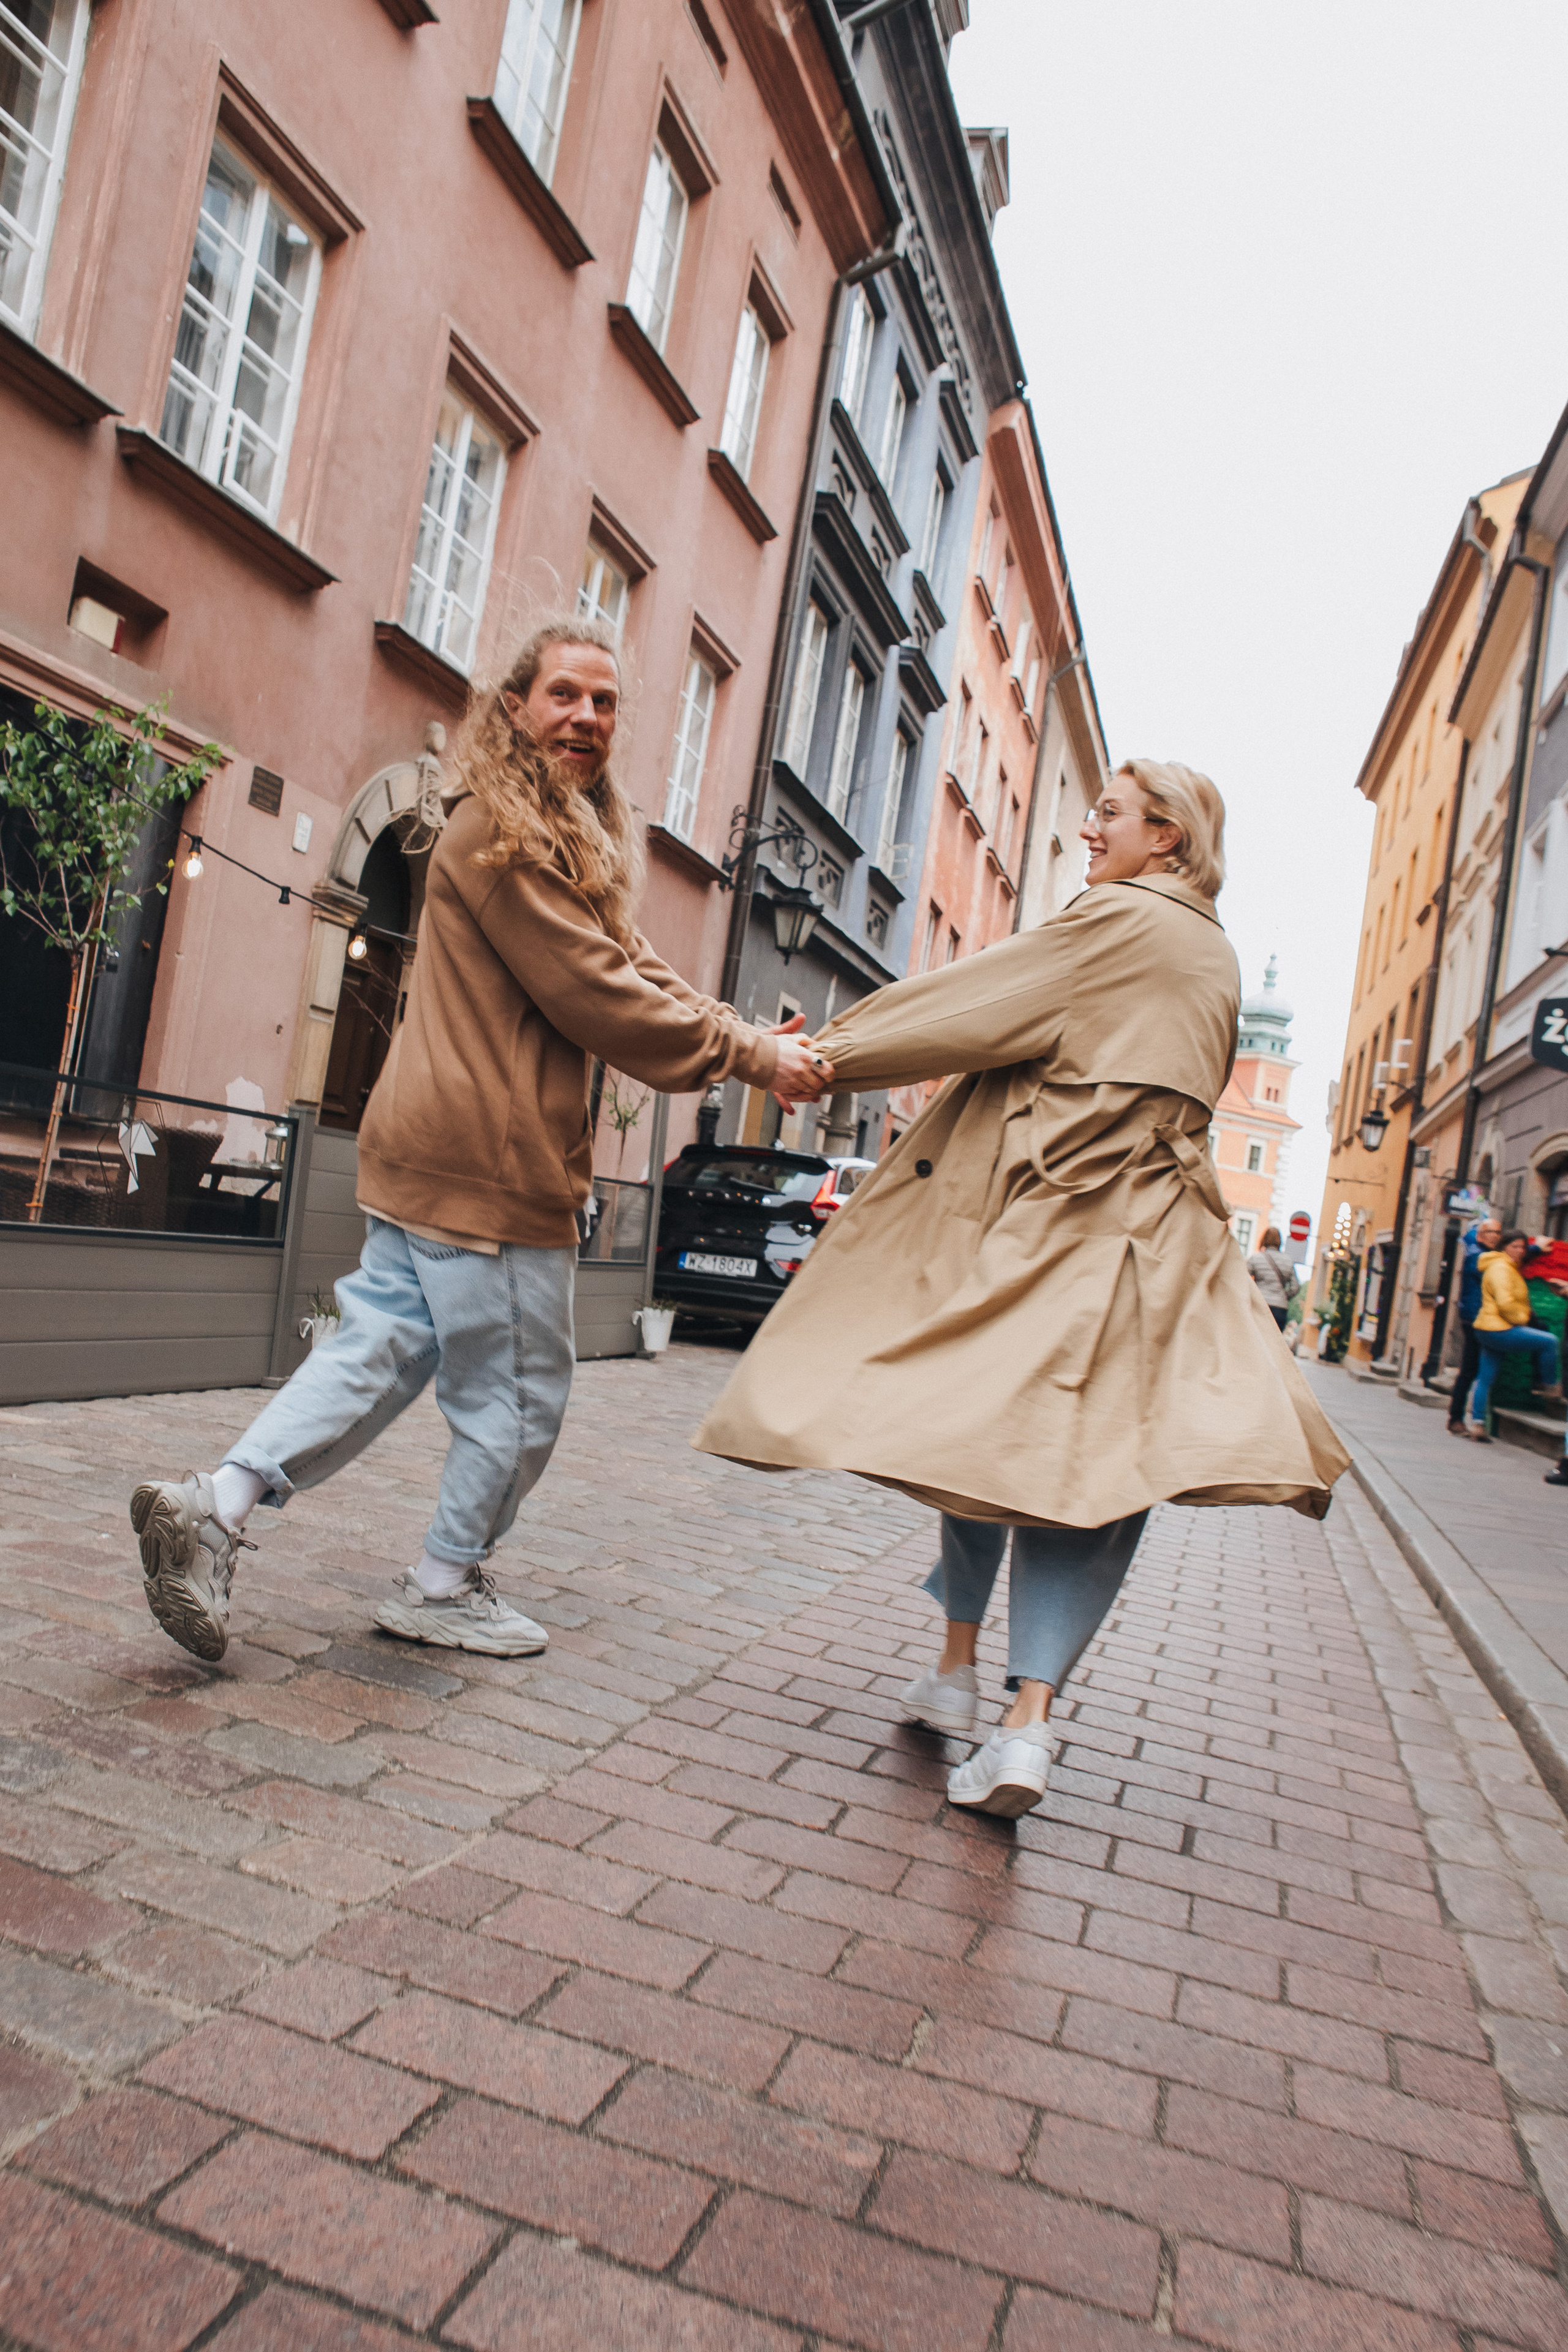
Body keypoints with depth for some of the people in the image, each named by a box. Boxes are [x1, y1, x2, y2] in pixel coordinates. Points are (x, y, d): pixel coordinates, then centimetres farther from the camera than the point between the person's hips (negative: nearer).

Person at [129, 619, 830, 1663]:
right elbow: (598, 996, -18)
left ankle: (217, 1503, 12)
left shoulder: (576, 844, 21)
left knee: (384, 1347, 13)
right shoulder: (504, 839, -13)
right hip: (491, 1159, -10)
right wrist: (748, 1056, -12)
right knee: (522, 1391, 6)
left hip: (436, 1150, 10)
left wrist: (751, 1036, 0)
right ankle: (446, 1586, 23)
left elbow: (633, 965, 13)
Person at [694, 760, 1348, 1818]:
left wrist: (831, 1054, 2)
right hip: (1161, 1241, 6)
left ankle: (959, 1668, 21)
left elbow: (976, 1003, -6)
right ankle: (1028, 1718, -6)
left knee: (986, 1429, 9)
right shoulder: (1216, 954, 20)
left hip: (1046, 1221, -6)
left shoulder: (1120, 919, -4)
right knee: (1089, 1460, 1)